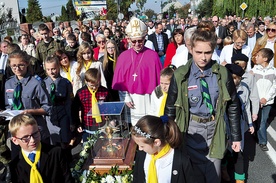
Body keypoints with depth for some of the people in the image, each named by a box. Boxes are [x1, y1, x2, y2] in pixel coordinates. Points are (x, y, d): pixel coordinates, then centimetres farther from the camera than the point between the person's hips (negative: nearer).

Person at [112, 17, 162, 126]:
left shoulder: (153, 55, -5)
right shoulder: (123, 56, 3)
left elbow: (158, 79, -3)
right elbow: (120, 81, 4)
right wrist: (126, 97, -3)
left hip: (148, 98, -2)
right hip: (131, 99, 2)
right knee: (134, 125, 11)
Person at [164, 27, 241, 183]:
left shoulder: (222, 74, -7)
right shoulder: (181, 75, -10)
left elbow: (233, 106, 3)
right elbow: (170, 108, -1)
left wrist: (236, 136, 5)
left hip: (214, 128, 1)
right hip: (191, 129, -1)